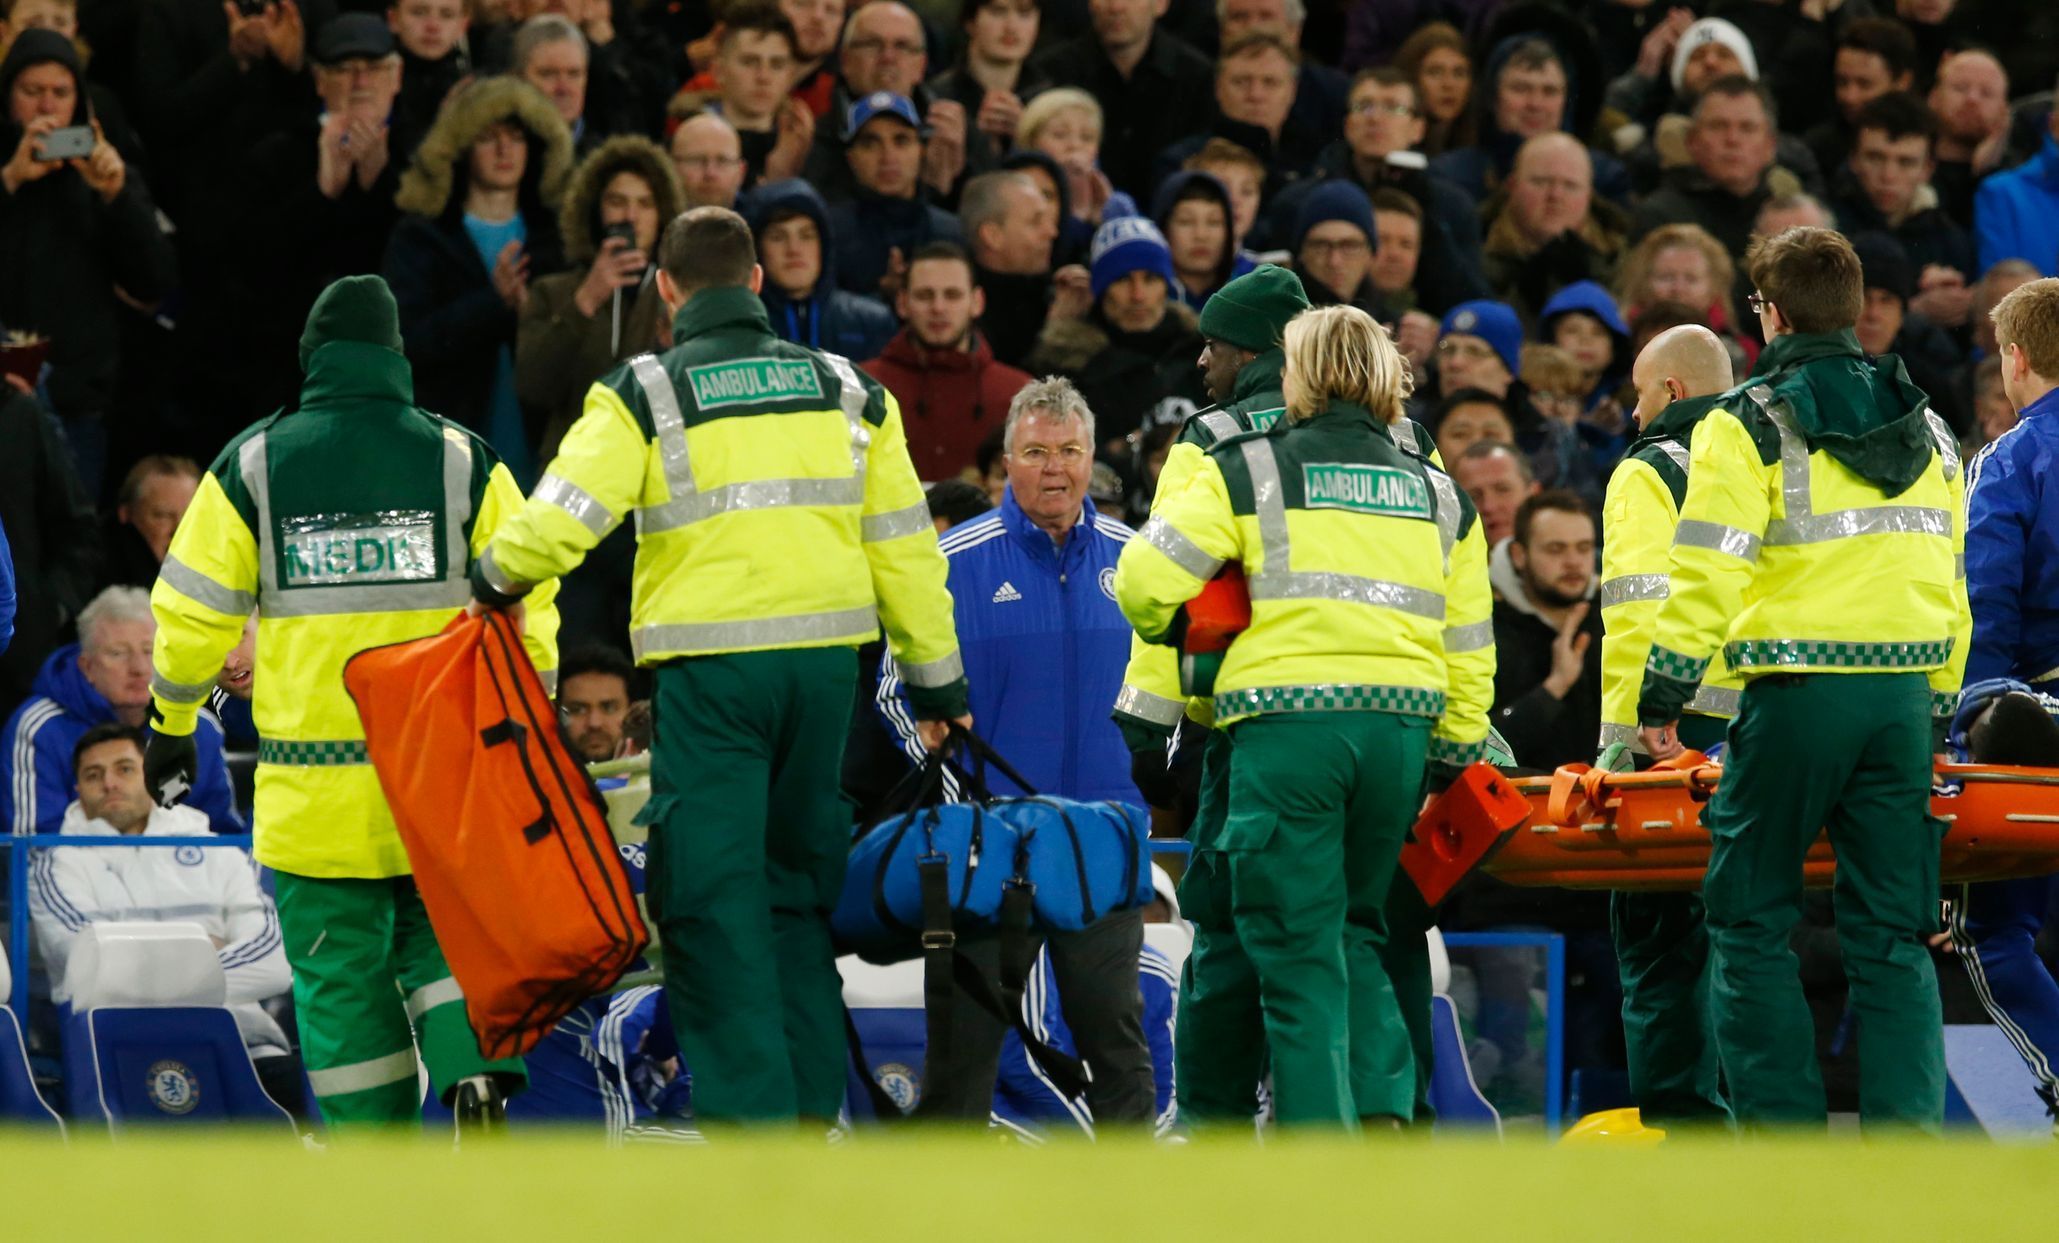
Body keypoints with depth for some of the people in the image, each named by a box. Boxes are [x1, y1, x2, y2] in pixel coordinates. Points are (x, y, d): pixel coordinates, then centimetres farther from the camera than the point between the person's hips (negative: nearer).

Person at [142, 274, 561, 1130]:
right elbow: (526, 599, 0)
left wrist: (172, 723, 15)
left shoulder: (251, 468, 0)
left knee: (341, 978, 7)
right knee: (441, 933, 16)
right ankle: (475, 1073, -10)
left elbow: (194, 611, 1)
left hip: (312, 789, -1)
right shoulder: (463, 463, 1)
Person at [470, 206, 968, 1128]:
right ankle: (812, 1102, 15)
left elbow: (561, 521, -10)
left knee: (713, 896, -1)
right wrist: (935, 678, 20)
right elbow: (903, 545, 14)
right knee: (800, 885, 16)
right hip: (826, 664, 4)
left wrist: (498, 579, 11)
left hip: (710, 667, -4)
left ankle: (750, 1111, -7)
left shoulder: (645, 395, -2)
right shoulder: (845, 392, 11)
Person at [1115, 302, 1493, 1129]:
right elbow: (1468, 648, 19)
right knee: (1359, 927, 18)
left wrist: (1166, 632, 21)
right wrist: (1457, 755, 25)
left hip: (1288, 722, -4)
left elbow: (1145, 579, -1)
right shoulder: (1438, 496, 18)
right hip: (1401, 725, 4)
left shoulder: (1247, 473, 4)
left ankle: (1318, 1132, -5)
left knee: (1298, 944, 0)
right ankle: (1384, 1106, 4)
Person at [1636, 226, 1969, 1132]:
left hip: (1796, 691, -5)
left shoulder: (1749, 426, -4)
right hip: (1903, 696, 5)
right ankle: (1906, 1120, -3)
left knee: (1752, 919, 5)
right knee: (1892, 929, 7)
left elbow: (1709, 573, -8)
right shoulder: (1923, 427, 15)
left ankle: (1783, 1121, -1)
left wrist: (1663, 694, -2)